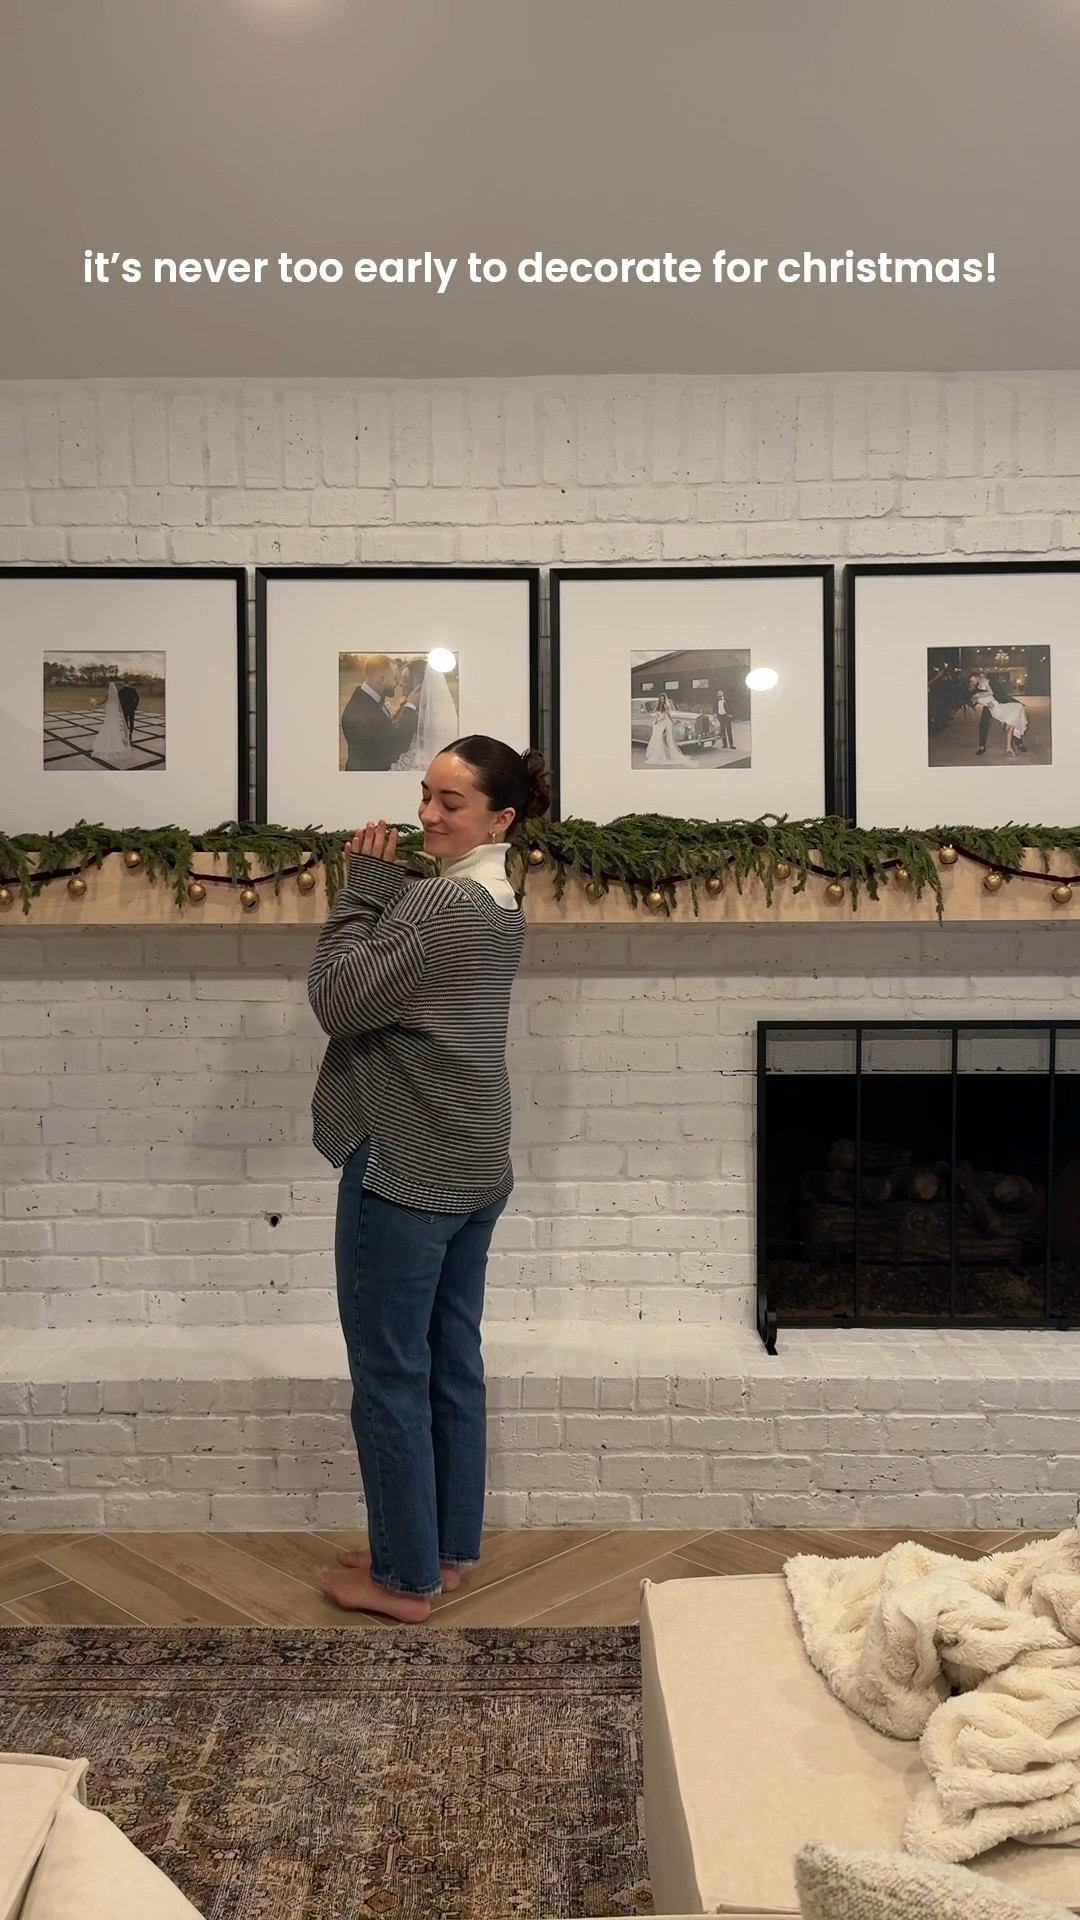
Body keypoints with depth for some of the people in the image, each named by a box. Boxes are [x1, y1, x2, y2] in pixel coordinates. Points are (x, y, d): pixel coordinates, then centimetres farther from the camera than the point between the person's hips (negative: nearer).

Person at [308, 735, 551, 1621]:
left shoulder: (438, 900, -19)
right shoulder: (500, 905, 12)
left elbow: (339, 1001, -18)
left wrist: (366, 887, -11)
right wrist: (385, 890, 2)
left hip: (406, 1169, -10)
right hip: (472, 1169, 10)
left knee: (391, 1376, 3)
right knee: (453, 1364, 16)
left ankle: (406, 1577, 16)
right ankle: (448, 1549, 29)